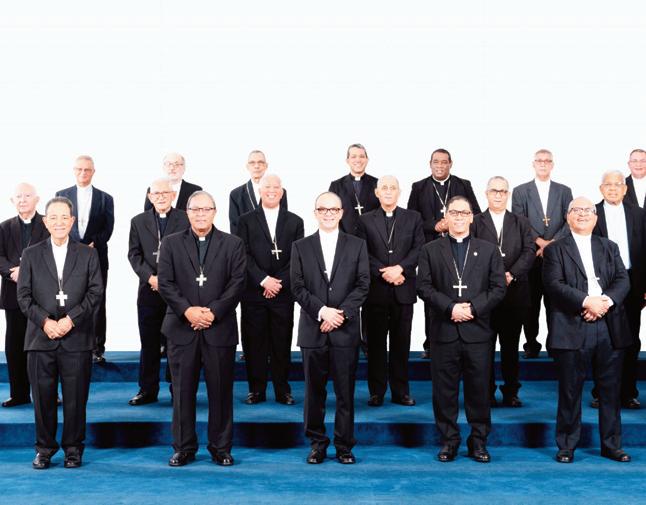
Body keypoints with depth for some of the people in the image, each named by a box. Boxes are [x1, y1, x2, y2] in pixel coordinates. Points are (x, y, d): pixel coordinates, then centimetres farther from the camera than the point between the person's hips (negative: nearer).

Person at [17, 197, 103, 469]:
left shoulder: (88, 254, 9)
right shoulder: (31, 255, 10)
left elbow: (95, 293, 1)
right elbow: (24, 296, 4)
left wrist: (70, 319, -10)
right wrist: (45, 321, -10)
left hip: (77, 338, 0)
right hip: (41, 338, 1)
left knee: (76, 398, 3)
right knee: (43, 397, 4)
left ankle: (73, 448, 16)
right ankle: (44, 448, 17)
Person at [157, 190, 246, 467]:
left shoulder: (233, 244, 6)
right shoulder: (171, 243, 8)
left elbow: (237, 284, -2)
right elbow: (165, 283, 0)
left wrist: (213, 312, -12)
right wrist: (187, 310, -13)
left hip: (220, 328, 0)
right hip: (181, 328, 1)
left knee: (221, 391, 4)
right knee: (183, 391, 5)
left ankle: (221, 447, 15)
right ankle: (184, 447, 16)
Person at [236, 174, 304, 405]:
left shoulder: (295, 221, 9)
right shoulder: (246, 220, 5)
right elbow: (244, 255, -3)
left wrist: (280, 282, -9)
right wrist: (264, 280, -13)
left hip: (283, 293, 1)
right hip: (253, 293, -1)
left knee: (282, 343, 4)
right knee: (254, 343, 3)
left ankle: (282, 390, 14)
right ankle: (256, 390, 13)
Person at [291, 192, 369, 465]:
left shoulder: (357, 245, 8)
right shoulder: (301, 247, 8)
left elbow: (363, 285, 1)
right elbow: (297, 287, 1)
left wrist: (341, 313, -11)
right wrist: (322, 311, -12)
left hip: (345, 330, 0)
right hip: (312, 329, 1)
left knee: (345, 392, 3)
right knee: (314, 391, 6)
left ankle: (344, 445, 13)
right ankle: (317, 443, 17)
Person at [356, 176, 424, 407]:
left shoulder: (413, 218, 9)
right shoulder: (366, 220, 8)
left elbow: (419, 248, 0)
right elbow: (363, 253, 0)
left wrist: (400, 268, -14)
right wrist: (383, 273, -12)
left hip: (403, 289, 1)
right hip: (376, 290, 0)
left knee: (401, 342, 5)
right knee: (376, 342, 4)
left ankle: (400, 391, 13)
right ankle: (377, 392, 12)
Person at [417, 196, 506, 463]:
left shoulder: (489, 250, 10)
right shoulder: (430, 250, 8)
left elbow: (498, 288, 2)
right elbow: (424, 287, -1)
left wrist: (473, 308, -11)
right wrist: (451, 307, -13)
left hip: (477, 331, 0)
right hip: (444, 331, 0)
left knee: (479, 389, 5)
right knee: (444, 389, 4)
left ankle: (478, 441, 17)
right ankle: (449, 440, 15)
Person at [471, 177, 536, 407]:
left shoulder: (521, 223, 12)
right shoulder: (475, 223, 5)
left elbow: (529, 251, 1)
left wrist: (511, 274, -14)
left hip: (515, 291, 2)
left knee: (511, 344, 7)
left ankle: (511, 392, 15)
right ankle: (487, 392, 11)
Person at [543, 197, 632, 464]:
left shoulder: (610, 248, 18)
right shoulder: (555, 249, 6)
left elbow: (623, 280, 6)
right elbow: (554, 284, -8)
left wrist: (605, 301, -13)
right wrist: (586, 301, -18)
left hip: (609, 327, 3)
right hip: (572, 329, -3)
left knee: (610, 390, 8)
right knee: (570, 391, 2)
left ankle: (611, 444, 19)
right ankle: (567, 446, 12)